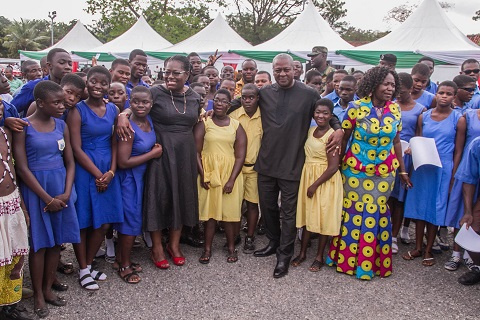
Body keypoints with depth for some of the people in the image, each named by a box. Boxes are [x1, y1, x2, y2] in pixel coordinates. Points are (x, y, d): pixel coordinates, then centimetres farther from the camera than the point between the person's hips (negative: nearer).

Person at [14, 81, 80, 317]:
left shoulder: (61, 125, 4)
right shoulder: (23, 127, -10)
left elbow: (70, 162, 5)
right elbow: (22, 168, -12)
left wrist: (66, 194, -8)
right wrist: (48, 199, -13)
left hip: (61, 186, 5)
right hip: (35, 189, -4)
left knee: (56, 240, 10)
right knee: (39, 243, 4)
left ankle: (48, 289, 26)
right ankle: (38, 295, 20)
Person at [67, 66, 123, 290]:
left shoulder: (113, 110, 7)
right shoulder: (78, 110, -7)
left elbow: (115, 143, 7)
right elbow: (76, 148, -10)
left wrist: (111, 172, -6)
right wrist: (98, 174, -11)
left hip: (108, 171, 5)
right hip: (85, 169, -4)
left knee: (104, 222, 8)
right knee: (82, 221, 5)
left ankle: (88, 264, 28)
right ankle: (83, 270, 20)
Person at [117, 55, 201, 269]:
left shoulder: (194, 97, 6)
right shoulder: (156, 92, -7)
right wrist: (123, 114, -35)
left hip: (185, 153, 5)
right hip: (161, 152, -4)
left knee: (182, 194, 11)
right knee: (159, 195, 2)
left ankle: (174, 243, 28)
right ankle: (157, 246, 20)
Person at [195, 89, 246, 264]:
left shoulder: (236, 126, 3)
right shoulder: (203, 123, 1)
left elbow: (240, 156, -1)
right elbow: (196, 151, -2)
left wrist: (232, 179, -10)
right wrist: (202, 174, -12)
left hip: (230, 172, 1)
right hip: (208, 172, 0)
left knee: (229, 211, 4)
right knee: (209, 210, 3)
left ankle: (231, 247, 18)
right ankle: (207, 248, 14)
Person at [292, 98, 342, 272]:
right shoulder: (310, 130, 5)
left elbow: (333, 167, -19)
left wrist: (315, 185, -16)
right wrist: (308, 182, 5)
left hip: (325, 180, -6)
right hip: (307, 176, 7)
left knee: (323, 217, 6)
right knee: (307, 215, 14)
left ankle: (319, 256, 21)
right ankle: (302, 253, 27)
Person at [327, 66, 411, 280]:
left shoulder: (395, 109, 0)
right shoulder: (357, 107, -11)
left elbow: (396, 141, 8)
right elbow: (344, 138, -4)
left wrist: (403, 170, 12)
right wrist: (337, 165, -1)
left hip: (384, 173, 3)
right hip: (355, 171, -3)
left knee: (376, 215, 10)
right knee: (352, 214, 8)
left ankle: (373, 262, 27)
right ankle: (347, 259, 25)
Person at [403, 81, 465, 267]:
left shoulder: (458, 119, -3)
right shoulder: (424, 117, 4)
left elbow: (458, 151, -2)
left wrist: (453, 175, -6)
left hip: (443, 169, -2)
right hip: (422, 167, 2)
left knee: (436, 209, 6)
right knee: (420, 206, 8)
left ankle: (428, 250, 20)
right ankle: (418, 248, 22)